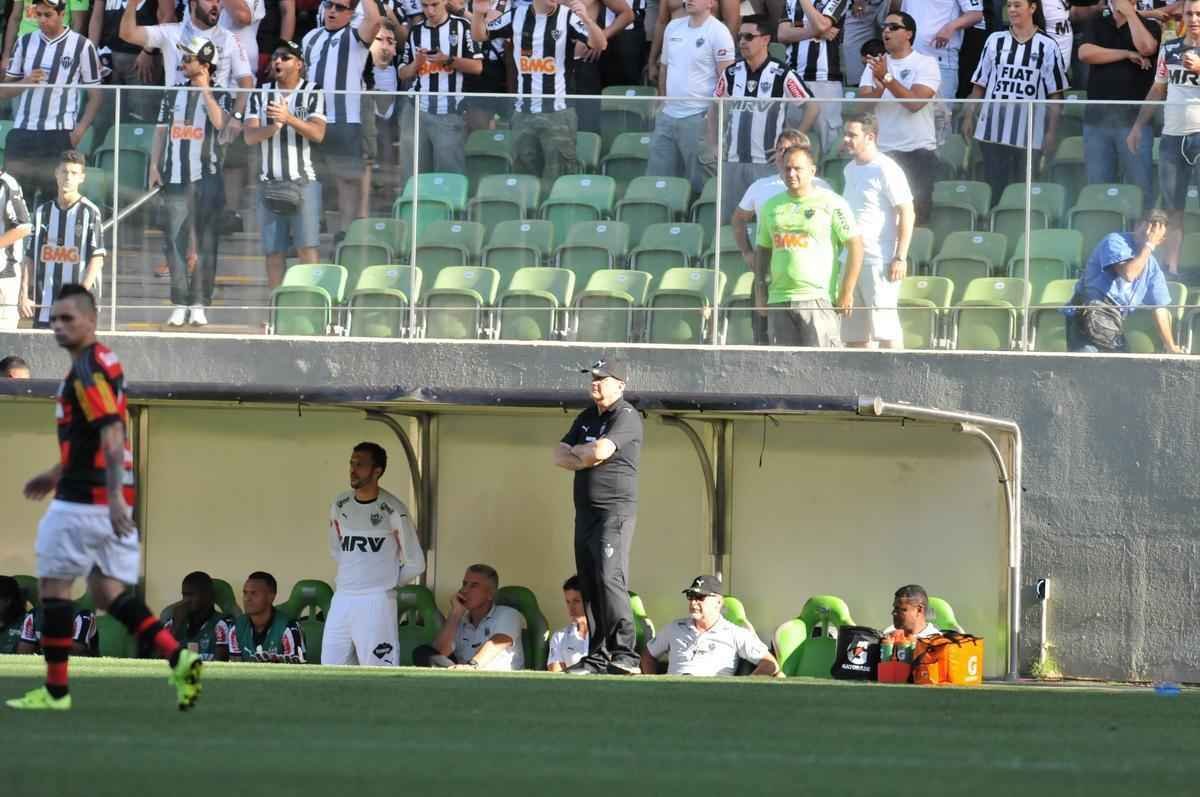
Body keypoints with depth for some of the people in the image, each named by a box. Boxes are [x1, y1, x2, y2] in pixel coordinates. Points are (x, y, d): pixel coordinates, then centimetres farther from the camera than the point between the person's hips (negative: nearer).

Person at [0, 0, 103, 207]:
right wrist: (26, 82, -7)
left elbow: (95, 95, 3)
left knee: (52, 199, -8)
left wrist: (80, 130, -10)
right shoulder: (25, 43, 12)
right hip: (22, 133, 4)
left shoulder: (82, 46, 1)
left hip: (60, 135, -4)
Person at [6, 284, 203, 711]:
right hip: (111, 499, 9)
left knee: (53, 584, 2)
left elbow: (111, 434, -25)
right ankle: (177, 658, -6)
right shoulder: (104, 362, 16)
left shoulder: (87, 368, -15)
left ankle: (55, 689, 7)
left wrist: (114, 495, -32)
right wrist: (57, 474, 34)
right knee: (108, 592, 9)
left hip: (84, 499, -9)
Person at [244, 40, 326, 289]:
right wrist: (272, 127, -19)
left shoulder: (313, 93, 3)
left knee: (307, 247, -12)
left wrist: (289, 118, -25)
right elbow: (250, 136, 1)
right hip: (269, 182, 3)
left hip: (303, 182, -3)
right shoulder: (261, 95, 12)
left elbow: (318, 133, -10)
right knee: (273, 251, 2)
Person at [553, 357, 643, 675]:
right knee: (589, 586, 6)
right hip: (585, 511, 9)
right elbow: (560, 456, 14)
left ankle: (624, 653, -21)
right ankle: (598, 656, 8)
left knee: (609, 578, -20)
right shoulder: (587, 417, 19)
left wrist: (577, 452, 1)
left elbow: (601, 450, -20)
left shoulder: (626, 417, -7)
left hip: (615, 510, -9)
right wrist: (587, 459, -6)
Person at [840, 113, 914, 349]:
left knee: (885, 329, -10)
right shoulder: (850, 170, 15)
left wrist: (900, 258, -18)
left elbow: (907, 214, -13)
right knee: (853, 333, 9)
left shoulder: (886, 170, -10)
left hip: (879, 260, -9)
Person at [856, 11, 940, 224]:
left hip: (918, 152, -4)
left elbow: (915, 102, -16)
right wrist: (880, 87, -19)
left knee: (917, 216, -4)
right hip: (881, 152, 4)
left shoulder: (926, 64, -2)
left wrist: (887, 78, -18)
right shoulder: (875, 64, 11)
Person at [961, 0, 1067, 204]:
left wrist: (1052, 132, -5)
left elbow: (1055, 94, 0)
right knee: (994, 188, 3)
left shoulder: (1047, 47, 0)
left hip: (1028, 135, -2)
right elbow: (979, 84, 13)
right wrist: (968, 116, 7)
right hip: (992, 131, 2)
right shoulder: (995, 41, 9)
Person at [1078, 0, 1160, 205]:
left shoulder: (1149, 26, 7)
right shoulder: (1098, 24, 15)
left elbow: (1146, 47, -16)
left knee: (1141, 188, -6)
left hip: (1134, 119, -3)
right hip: (1097, 118, 3)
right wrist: (1127, 54, -5)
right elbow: (1085, 53, -2)